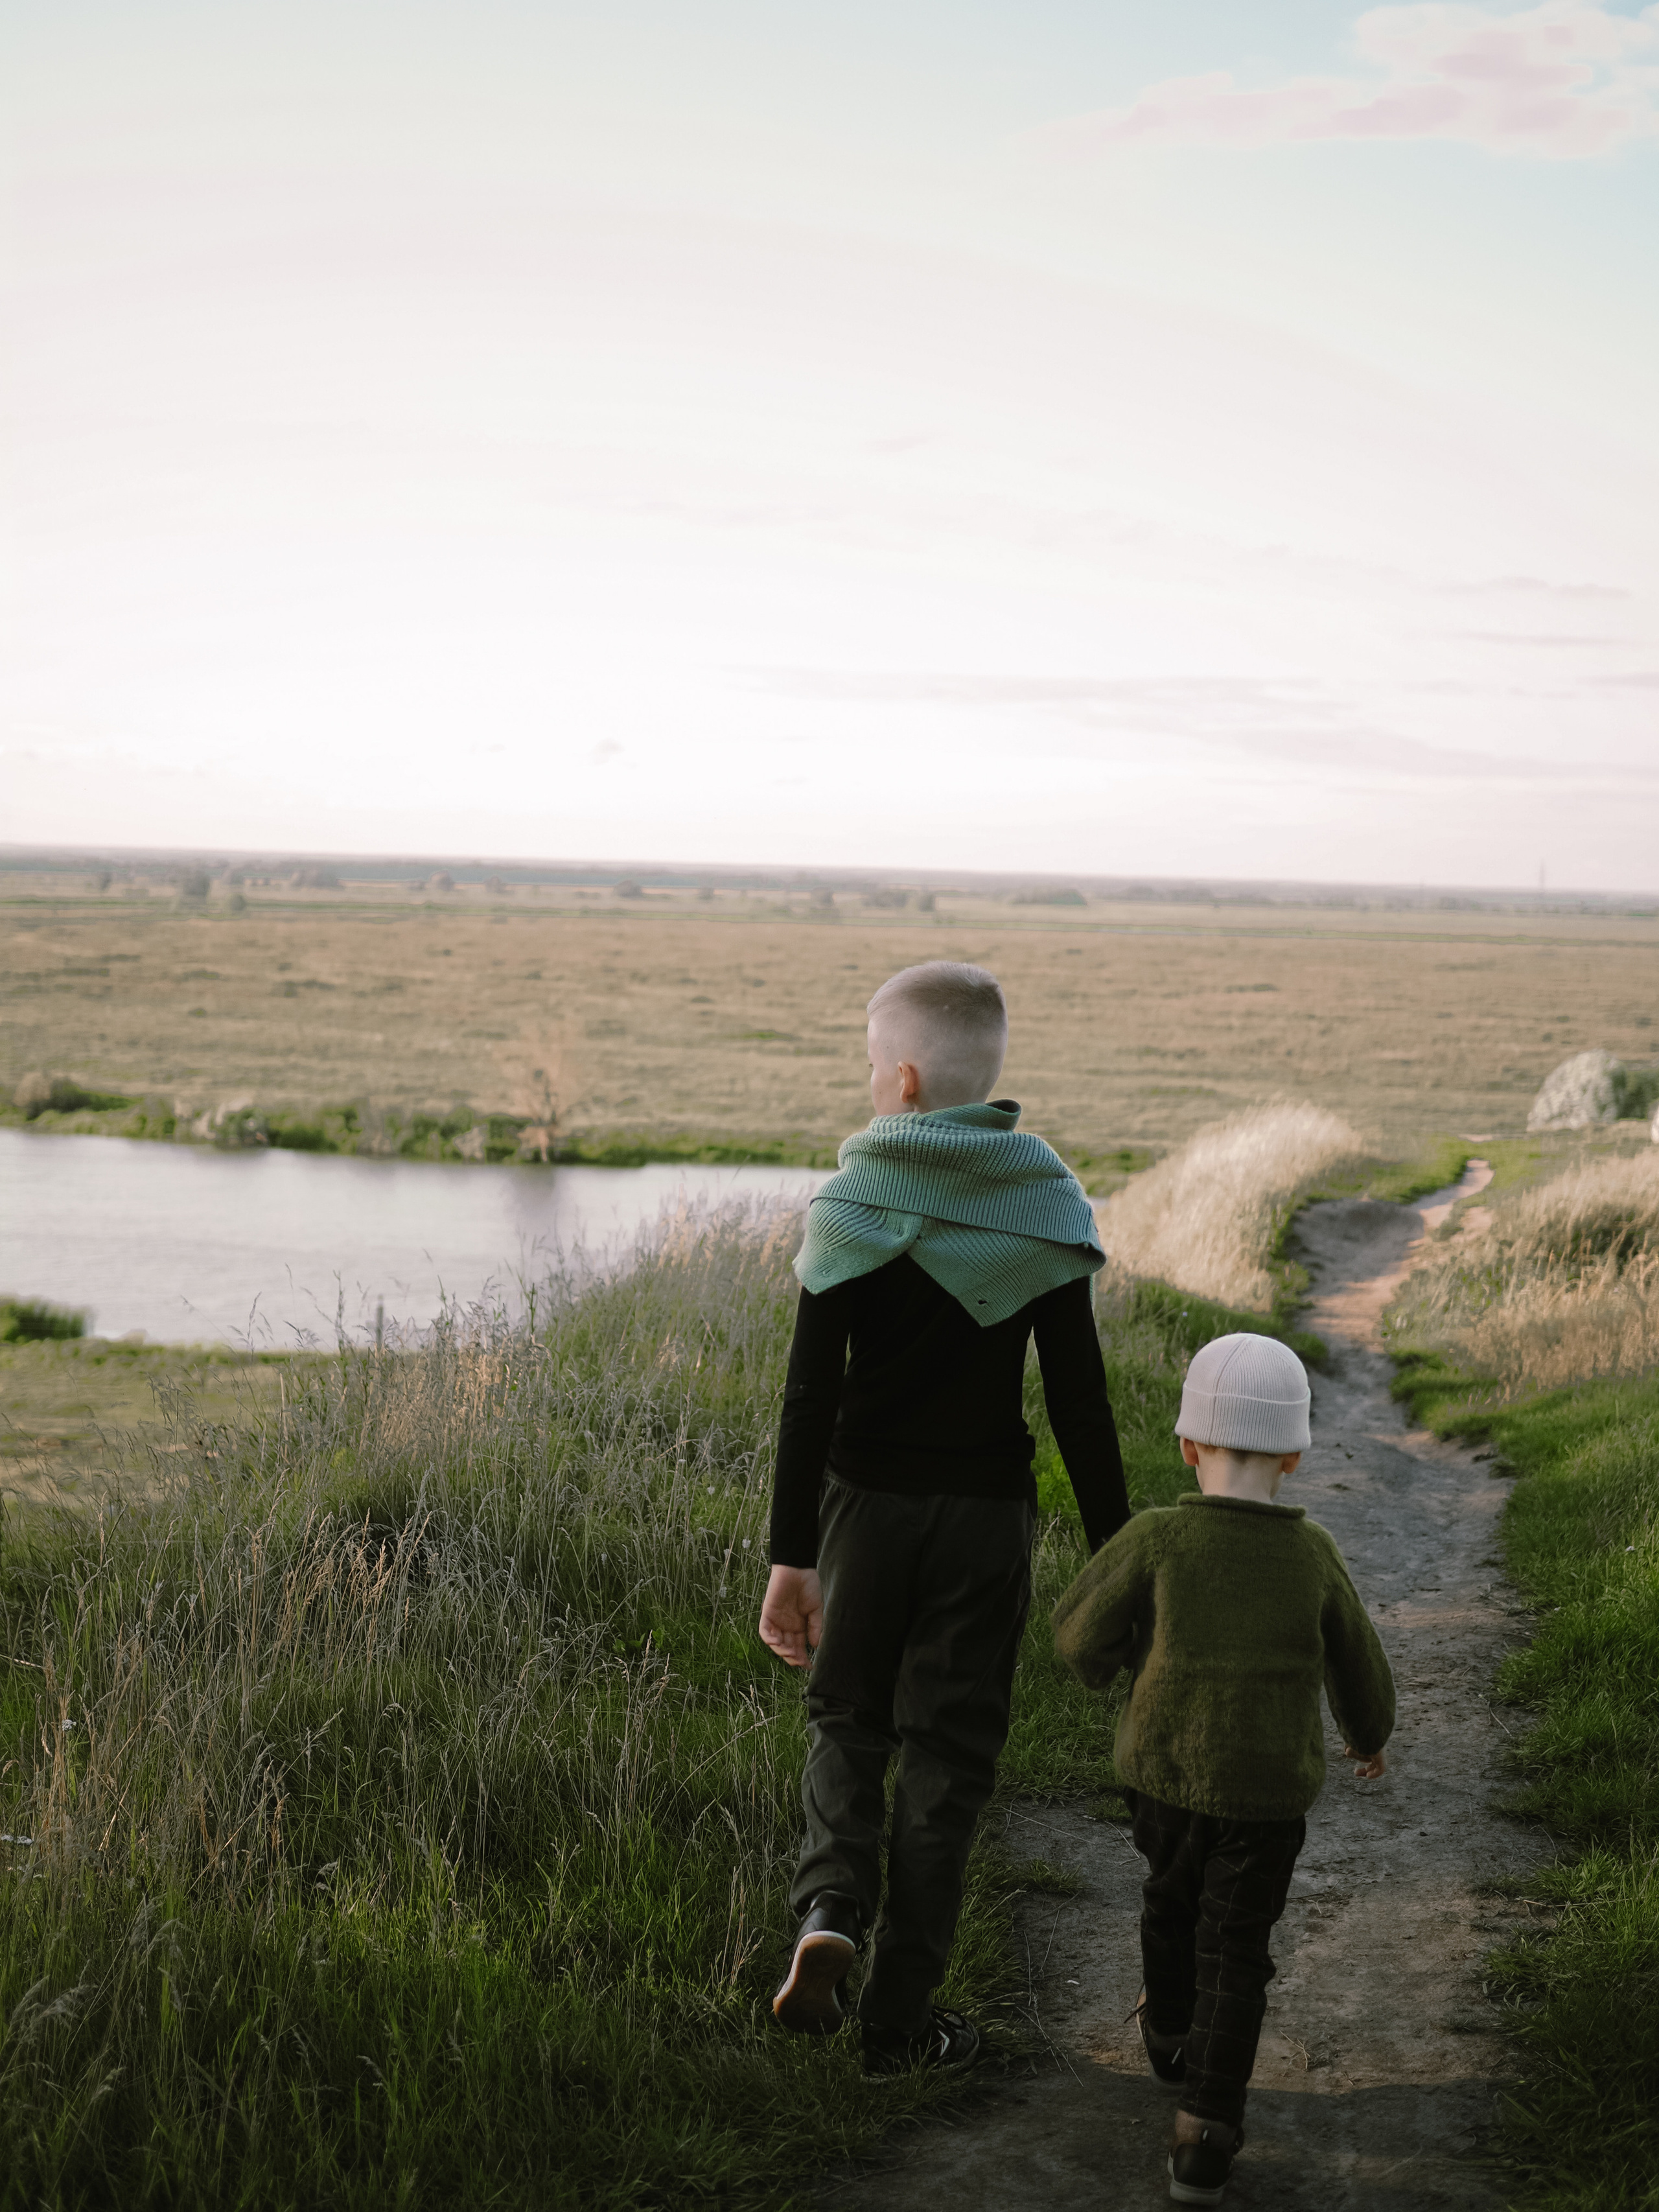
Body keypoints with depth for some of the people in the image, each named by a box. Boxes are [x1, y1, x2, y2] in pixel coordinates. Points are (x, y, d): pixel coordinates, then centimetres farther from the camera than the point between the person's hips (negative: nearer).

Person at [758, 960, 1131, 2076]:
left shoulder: (852, 1205, -8)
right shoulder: (1042, 1207, -6)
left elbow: (810, 1394, -9)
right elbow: (1081, 1402, -6)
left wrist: (790, 1555, -4)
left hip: (864, 1502, 0)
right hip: (987, 1512, 0)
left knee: (848, 1719, 20)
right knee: (947, 1752, 9)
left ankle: (832, 1908, -4)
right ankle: (900, 2014, 14)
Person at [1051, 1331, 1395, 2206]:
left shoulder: (1156, 1539, -14)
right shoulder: (1313, 1555, -7)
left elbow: (1080, 1631, -8)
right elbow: (1356, 1665, 6)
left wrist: (1101, 1662, 17)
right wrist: (1370, 1733, 26)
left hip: (1167, 1771, 1)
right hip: (1270, 1787, -1)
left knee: (1172, 1898, 26)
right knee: (1234, 1948, 6)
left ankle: (1169, 2028, 51)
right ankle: (1204, 2133, 1)